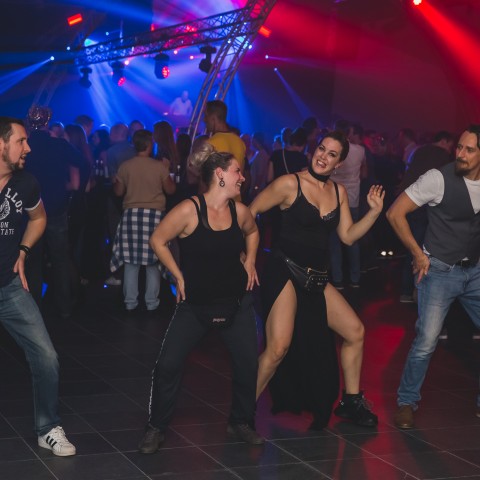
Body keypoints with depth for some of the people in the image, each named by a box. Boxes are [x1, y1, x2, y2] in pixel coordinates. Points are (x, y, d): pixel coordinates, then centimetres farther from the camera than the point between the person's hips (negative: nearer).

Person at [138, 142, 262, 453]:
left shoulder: (239, 211, -2)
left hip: (237, 301, 4)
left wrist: (249, 262, 10)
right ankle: (157, 428, 8)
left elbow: (252, 232, 21)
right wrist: (179, 276, -6)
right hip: (195, 303, -4)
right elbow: (158, 241, -8)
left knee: (248, 362, 2)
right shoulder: (189, 211, -17)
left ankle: (241, 422, 23)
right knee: (168, 364, -8)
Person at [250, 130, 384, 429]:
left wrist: (374, 212, 0)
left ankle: (351, 402, 26)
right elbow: (249, 213, -5)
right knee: (279, 347, -20)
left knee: (355, 331, 9)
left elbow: (348, 236, 11)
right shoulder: (290, 184, -8)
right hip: (284, 272, -7)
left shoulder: (339, 192, 11)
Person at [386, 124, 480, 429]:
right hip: (440, 271, -5)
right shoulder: (440, 178, -16)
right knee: (426, 341, -11)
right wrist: (418, 253, -9)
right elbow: (395, 213, -12)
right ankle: (407, 403, 8)